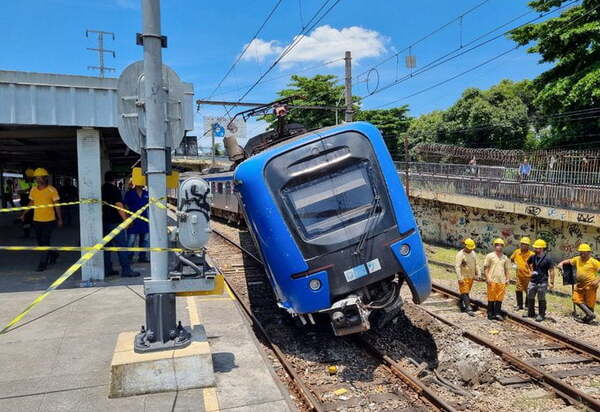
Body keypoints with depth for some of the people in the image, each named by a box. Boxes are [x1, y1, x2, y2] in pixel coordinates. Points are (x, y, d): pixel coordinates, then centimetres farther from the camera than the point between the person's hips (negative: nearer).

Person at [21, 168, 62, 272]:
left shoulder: (52, 190, -9)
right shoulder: (33, 190, 5)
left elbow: (56, 205, -3)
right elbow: (31, 203, 16)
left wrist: (60, 219, -2)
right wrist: (24, 214, 8)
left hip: (49, 220, -5)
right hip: (37, 220, 5)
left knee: (45, 242, -6)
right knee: (40, 242, 13)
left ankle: (43, 263, 3)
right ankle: (53, 254, 37)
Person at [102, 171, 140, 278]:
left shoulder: (101, 189, 11)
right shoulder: (114, 189, -10)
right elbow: (119, 205, -15)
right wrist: (125, 219, -11)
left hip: (104, 222, 8)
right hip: (115, 221, -7)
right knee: (122, 246, -5)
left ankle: (107, 270, 15)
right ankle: (126, 270, -6)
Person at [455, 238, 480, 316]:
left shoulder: (473, 253, 9)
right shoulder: (460, 254, -14)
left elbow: (476, 264, 17)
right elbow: (457, 267, -19)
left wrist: (478, 274, 11)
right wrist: (460, 278, -23)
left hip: (471, 277, 7)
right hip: (464, 277, -7)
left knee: (466, 292, 14)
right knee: (465, 293, -7)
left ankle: (462, 306, 25)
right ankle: (468, 308, -10)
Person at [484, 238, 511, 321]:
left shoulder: (505, 258, 12)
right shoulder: (490, 256, 0)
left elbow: (507, 269, 19)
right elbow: (485, 268, -1)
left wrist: (508, 278, 8)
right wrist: (487, 278, -10)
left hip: (502, 281, 4)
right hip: (492, 280, -3)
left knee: (499, 298, 4)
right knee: (491, 298, 2)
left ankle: (497, 314, 12)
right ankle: (490, 314, 11)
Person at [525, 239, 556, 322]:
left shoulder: (548, 259, -13)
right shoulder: (533, 257, 3)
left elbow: (551, 271, -12)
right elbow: (528, 263, 26)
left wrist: (552, 282, -14)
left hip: (542, 282, -6)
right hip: (533, 281, 6)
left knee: (541, 299, 4)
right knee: (530, 297, 13)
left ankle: (541, 315, 15)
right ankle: (530, 312, 28)